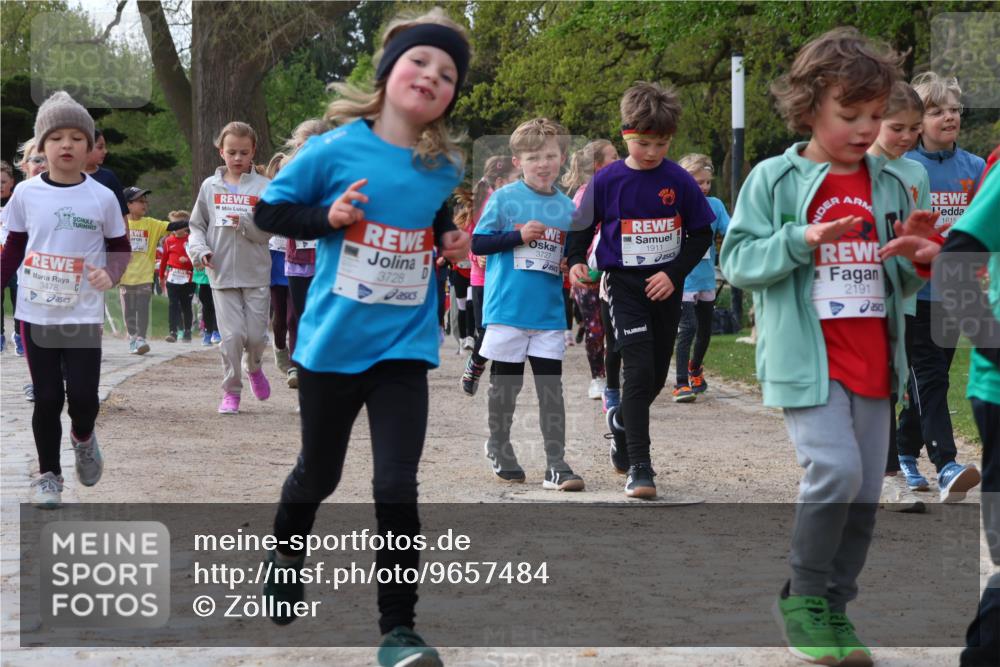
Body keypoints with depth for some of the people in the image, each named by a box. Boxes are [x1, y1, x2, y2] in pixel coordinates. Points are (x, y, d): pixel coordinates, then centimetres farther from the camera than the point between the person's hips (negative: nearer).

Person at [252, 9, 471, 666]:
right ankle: (287, 552, 49)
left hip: (405, 346, 1)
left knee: (397, 486, -10)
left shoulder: (444, 168, -1)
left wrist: (450, 238, 0)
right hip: (333, 342, -1)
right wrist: (328, 219, -19)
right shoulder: (335, 149, -11)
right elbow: (270, 211, -3)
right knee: (319, 473, 17)